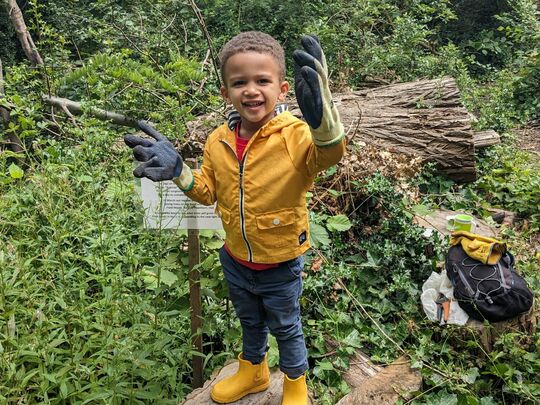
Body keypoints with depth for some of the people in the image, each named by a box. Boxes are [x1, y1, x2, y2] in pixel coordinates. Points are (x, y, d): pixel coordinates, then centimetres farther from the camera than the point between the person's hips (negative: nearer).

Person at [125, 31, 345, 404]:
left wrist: (322, 117, -67)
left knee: (286, 328, 20)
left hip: (280, 265, -4)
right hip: (236, 260, 5)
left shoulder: (294, 136, -23)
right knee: (250, 322, 29)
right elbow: (208, 192, 4)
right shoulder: (219, 141, -8)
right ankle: (253, 372, 57)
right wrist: (178, 171, -16)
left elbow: (328, 153, -45)